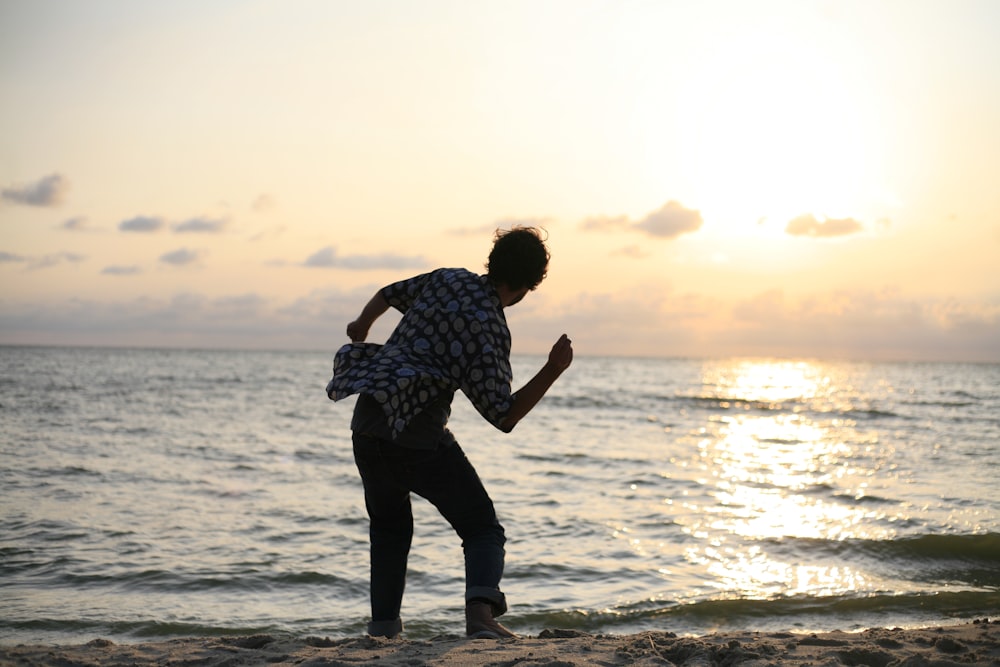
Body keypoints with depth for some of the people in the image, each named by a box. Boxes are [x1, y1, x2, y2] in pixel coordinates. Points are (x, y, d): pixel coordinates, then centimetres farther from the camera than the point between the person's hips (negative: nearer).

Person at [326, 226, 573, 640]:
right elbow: (504, 416, -14)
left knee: (389, 525, 26)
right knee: (482, 529, 5)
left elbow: (389, 294, 28)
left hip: (367, 423, 6)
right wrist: (553, 370, -15)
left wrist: (362, 327, 49)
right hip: (417, 435, -6)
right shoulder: (490, 330, -10)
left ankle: (384, 624, 19)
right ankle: (480, 611, -20)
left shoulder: (448, 279, 9)